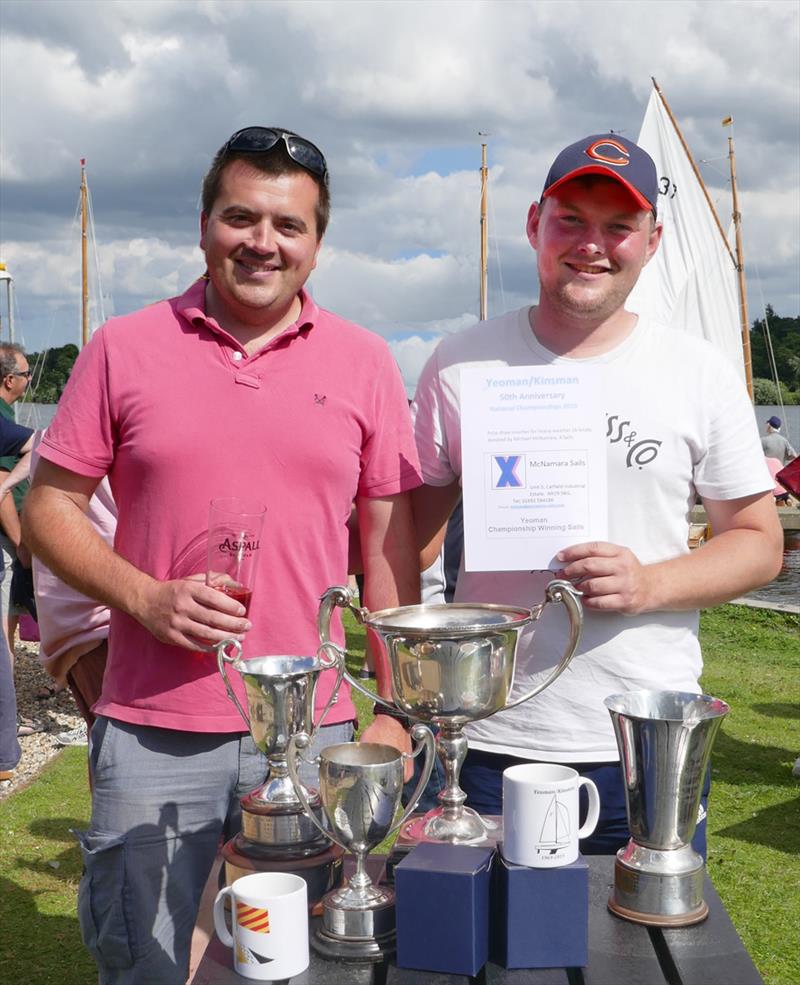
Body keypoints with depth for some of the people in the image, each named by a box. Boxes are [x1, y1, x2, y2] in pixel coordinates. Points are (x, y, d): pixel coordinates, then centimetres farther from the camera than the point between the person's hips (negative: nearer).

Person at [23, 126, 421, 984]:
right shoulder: (124, 348, 2)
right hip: (150, 733, 0)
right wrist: (145, 597, -12)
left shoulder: (362, 361, 5)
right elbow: (50, 508, 4)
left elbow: (388, 541, 7)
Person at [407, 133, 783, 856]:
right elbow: (410, 538, 8)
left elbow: (760, 543, 5)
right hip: (489, 740, 0)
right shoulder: (460, 365, 2)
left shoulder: (699, 375, 2)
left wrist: (650, 584, -13)